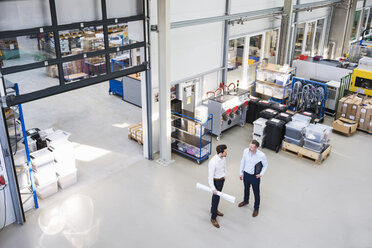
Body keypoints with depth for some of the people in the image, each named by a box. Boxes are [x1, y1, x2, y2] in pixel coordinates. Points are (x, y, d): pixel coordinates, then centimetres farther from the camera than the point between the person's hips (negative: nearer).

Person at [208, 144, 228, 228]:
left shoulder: (223, 157, -10)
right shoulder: (213, 162, -33)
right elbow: (210, 176, -27)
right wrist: (213, 188, -25)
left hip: (222, 179, 7)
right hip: (216, 181, -7)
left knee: (217, 196, 26)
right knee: (216, 198, 3)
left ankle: (214, 209, 49)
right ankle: (213, 218, 19)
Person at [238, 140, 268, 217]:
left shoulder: (261, 155, -27)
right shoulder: (245, 151, -17)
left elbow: (265, 165, -8)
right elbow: (243, 162, -1)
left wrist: (261, 174, -19)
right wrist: (241, 173, 6)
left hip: (255, 176, -3)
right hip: (246, 174, 4)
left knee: (256, 193, 15)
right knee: (246, 189, 28)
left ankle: (256, 208, 38)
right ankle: (246, 201, 57)